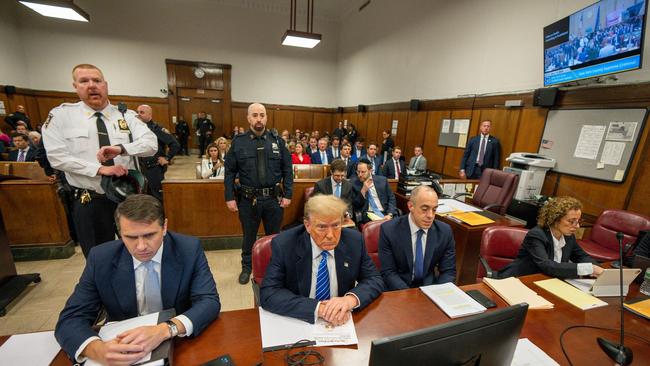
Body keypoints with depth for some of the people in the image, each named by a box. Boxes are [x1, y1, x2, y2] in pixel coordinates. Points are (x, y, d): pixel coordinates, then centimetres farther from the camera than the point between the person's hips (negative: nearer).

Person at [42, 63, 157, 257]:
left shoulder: (127, 116, 1)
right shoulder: (61, 115, -1)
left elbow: (151, 144, -13)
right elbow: (57, 156, -8)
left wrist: (121, 148, -29)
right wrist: (100, 169, -20)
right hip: (89, 202, 0)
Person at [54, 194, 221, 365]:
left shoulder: (189, 249, -14)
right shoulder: (101, 258, -8)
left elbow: (210, 301, -17)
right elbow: (71, 318, -7)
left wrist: (166, 330, -33)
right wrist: (98, 349, -28)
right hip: (122, 345, 2)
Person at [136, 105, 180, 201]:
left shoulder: (157, 129, -10)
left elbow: (175, 145, -15)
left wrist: (167, 159, -12)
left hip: (155, 170, -6)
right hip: (139, 169, 6)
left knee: (157, 197, 3)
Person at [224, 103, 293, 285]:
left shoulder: (277, 141, 1)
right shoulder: (238, 142, -1)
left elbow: (287, 170, 1)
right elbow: (230, 171, 0)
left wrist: (288, 194, -3)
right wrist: (229, 197, -4)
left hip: (274, 198, 1)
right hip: (248, 199, 0)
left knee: (274, 235, 16)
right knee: (249, 235, 17)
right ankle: (246, 267, 40)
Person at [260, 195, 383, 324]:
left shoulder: (354, 241, -9)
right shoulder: (283, 245, -15)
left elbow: (375, 280, -3)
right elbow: (268, 294, -18)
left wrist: (352, 298, -23)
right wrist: (317, 308, -28)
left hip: (342, 322, 3)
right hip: (298, 323, -2)